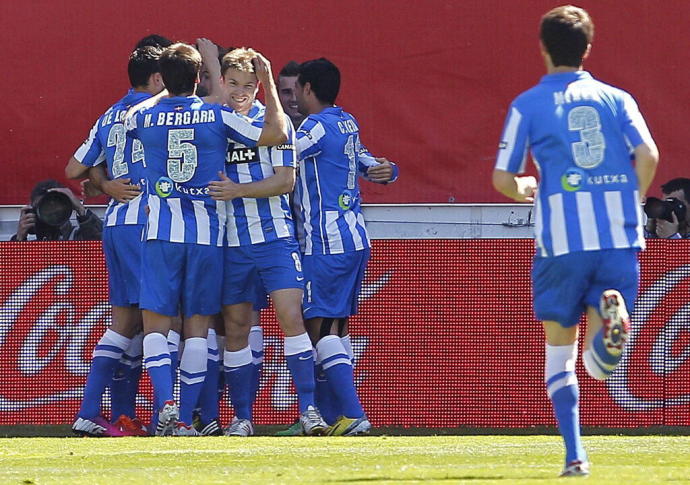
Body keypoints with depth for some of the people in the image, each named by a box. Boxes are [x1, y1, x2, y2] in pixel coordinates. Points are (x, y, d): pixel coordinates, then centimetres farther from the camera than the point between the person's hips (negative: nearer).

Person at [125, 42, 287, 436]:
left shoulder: (143, 117, 2)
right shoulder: (217, 117, -2)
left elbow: (130, 118, 28)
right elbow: (278, 134, -1)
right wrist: (269, 82, 9)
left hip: (163, 231, 0)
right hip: (208, 232, 0)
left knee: (156, 324, 2)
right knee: (198, 326, 5)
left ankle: (167, 403, -21)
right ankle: (185, 419, 0)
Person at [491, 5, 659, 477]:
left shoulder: (528, 104, 7)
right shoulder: (616, 98, 11)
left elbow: (502, 180, 4)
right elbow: (647, 155, -4)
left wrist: (524, 189, 28)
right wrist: (629, 205, 13)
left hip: (562, 240, -1)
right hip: (620, 239, 1)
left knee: (559, 350, 14)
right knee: (600, 363, 5)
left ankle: (575, 455, 0)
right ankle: (612, 316, -30)